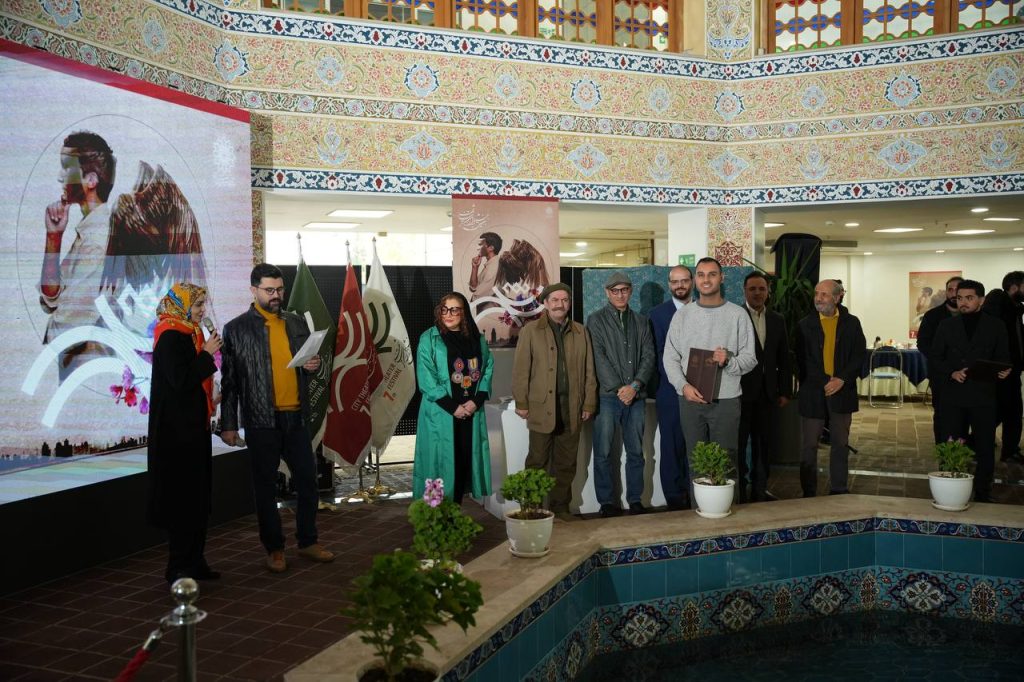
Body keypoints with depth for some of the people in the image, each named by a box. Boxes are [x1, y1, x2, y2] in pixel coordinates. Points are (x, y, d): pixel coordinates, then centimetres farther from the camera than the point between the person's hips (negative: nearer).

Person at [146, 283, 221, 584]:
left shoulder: (189, 334, 12)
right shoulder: (170, 337, -15)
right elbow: (179, 381, -22)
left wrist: (211, 398, 9)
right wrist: (207, 354, -16)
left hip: (193, 426, 9)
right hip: (178, 430, -9)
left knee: (196, 496, 13)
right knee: (183, 496, -3)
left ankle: (194, 561, 22)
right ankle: (180, 568, 6)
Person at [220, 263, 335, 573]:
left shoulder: (296, 323, 10)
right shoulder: (236, 329, -2)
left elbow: (308, 363, 21)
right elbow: (229, 380, -2)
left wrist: (313, 365, -4)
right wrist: (228, 424, -4)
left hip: (295, 416, 4)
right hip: (261, 420, -4)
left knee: (307, 480, 8)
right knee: (266, 487, 7)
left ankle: (308, 541, 24)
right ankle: (274, 548, 19)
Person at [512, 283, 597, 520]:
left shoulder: (580, 332, 11)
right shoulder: (531, 331, 3)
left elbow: (589, 370, 10)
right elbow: (521, 369, 0)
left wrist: (589, 403, 5)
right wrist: (521, 402, -5)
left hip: (572, 408, 3)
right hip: (542, 407, -3)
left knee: (566, 463, 9)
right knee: (537, 461, 1)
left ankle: (560, 506, 20)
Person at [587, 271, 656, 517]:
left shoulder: (641, 321, 14)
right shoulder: (596, 320, 3)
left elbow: (649, 356, 5)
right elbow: (599, 358, -6)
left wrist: (635, 385, -10)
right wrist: (618, 388, -14)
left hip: (635, 395, 3)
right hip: (607, 396, -3)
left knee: (636, 452, 8)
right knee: (603, 453, 0)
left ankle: (635, 500, 19)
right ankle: (607, 503, 9)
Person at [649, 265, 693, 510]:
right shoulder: (658, 313, 3)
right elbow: (658, 354, -2)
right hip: (670, 391, -2)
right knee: (672, 448, 1)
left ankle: (695, 497, 13)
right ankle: (675, 499, 9)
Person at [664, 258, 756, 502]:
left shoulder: (738, 314, 3)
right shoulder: (682, 315, 7)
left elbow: (750, 358, 1)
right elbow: (670, 357, 5)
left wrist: (729, 362, -19)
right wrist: (684, 385, -11)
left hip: (726, 400, -2)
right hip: (691, 399, 2)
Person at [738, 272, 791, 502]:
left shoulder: (777, 321, 11)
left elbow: (784, 359, 12)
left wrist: (785, 391, 7)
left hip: (768, 394, 5)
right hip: (741, 392, -5)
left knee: (766, 444, 11)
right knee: (738, 444, 3)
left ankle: (760, 489, 24)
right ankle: (738, 490, 14)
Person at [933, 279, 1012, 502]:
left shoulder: (995, 326, 4)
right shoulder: (946, 325, 7)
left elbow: (1002, 358, 8)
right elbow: (937, 358, 8)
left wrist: (1003, 371, -14)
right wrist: (952, 373, -10)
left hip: (984, 395, -1)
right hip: (954, 395, 1)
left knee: (985, 448, 4)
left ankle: (983, 495, 15)